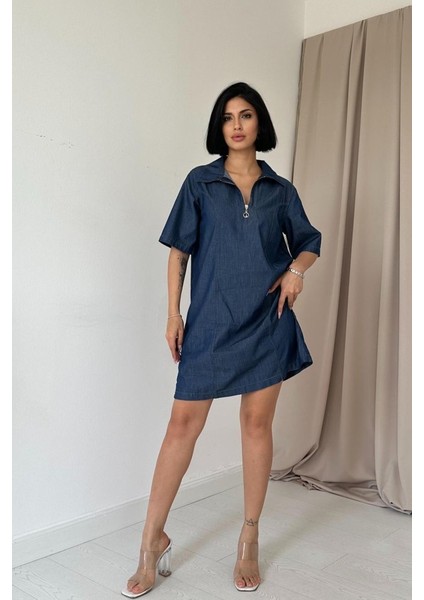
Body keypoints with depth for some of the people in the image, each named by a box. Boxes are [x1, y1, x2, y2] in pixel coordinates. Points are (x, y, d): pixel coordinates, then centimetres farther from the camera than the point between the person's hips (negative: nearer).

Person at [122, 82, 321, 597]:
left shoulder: (280, 190, 9)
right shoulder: (200, 182, 5)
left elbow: (309, 241, 18)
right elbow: (179, 250, 3)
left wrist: (297, 268, -4)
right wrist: (173, 313, -4)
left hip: (266, 321, 2)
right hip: (211, 321, -1)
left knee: (257, 423, 7)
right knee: (182, 422, -1)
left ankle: (249, 540, 23)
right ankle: (153, 541, 14)